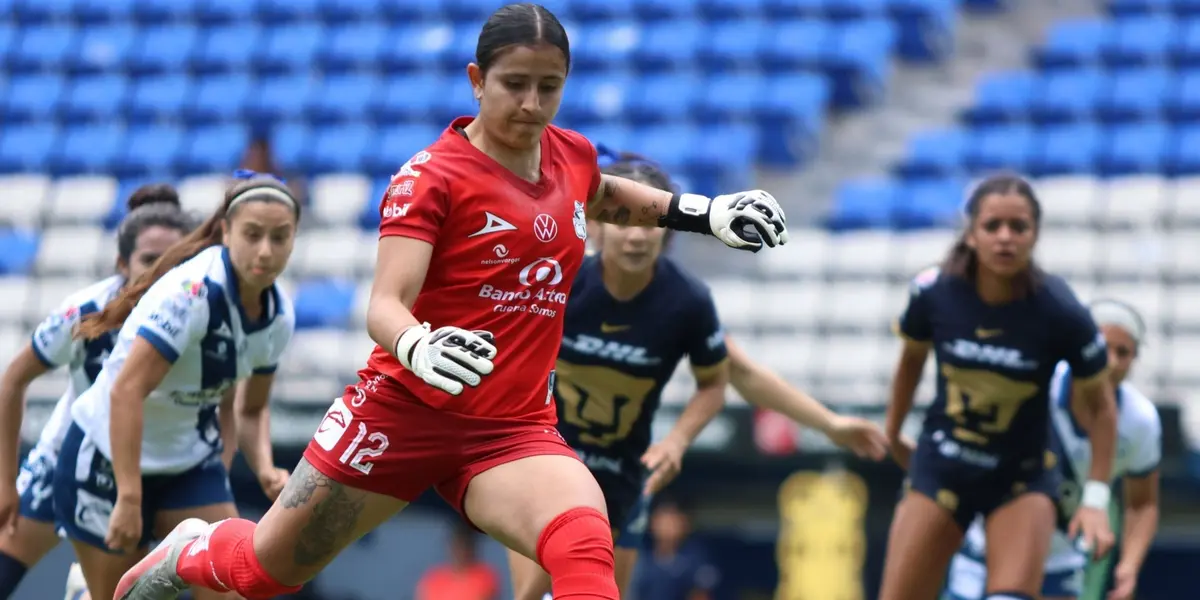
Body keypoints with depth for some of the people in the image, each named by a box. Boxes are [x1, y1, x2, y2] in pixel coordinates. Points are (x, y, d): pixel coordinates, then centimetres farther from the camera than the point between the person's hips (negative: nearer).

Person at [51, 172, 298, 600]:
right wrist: (128, 498, -35)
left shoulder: (278, 316, -4)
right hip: (108, 456, -6)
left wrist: (265, 469, -9)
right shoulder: (192, 291, -26)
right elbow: (126, 391, -31)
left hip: (189, 462, 6)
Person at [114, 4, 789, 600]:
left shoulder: (573, 155, 5)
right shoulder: (432, 176, -12)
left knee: (586, 544, -30)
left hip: (517, 430, 3)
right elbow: (385, 306, -23)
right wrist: (419, 350, -45)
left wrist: (703, 212, 19)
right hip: (405, 409, -3)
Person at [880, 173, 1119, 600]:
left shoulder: (1061, 313, -21)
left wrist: (1096, 498, -12)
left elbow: (1099, 406, -6)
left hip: (1023, 478, -2)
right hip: (941, 466, 2)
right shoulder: (934, 292, -16)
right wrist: (892, 433, 20)